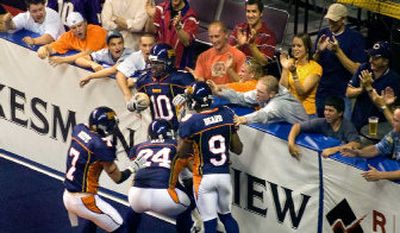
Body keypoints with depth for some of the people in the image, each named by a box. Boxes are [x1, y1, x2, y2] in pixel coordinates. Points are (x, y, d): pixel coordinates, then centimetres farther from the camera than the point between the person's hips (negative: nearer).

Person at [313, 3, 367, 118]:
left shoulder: (355, 37, -7)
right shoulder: (323, 34, 7)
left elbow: (356, 69, -13)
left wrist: (337, 51, -21)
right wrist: (318, 51, -11)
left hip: (342, 95, -4)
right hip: (320, 93, 4)